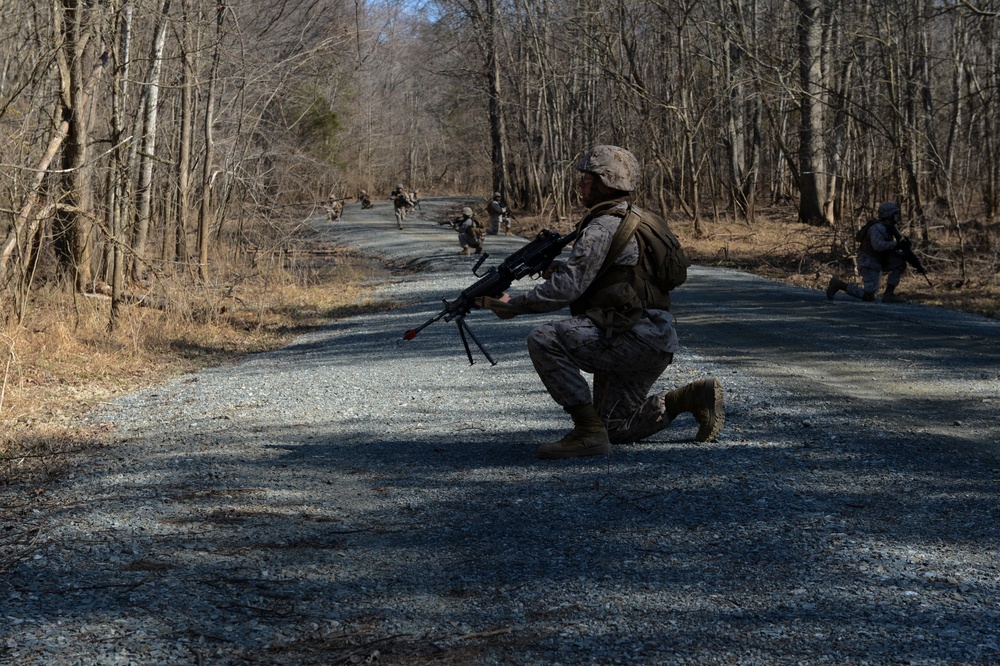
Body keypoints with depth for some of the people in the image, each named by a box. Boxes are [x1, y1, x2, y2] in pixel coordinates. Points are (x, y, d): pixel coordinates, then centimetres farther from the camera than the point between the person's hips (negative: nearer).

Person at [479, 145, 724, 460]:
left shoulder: (603, 227, -13)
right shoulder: (636, 219, 19)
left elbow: (566, 289, -20)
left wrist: (511, 305, -11)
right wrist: (562, 268, 11)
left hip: (633, 337, -10)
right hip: (656, 345, 10)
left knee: (544, 340, -21)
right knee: (614, 429, 18)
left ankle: (588, 432, -19)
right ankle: (691, 397, 13)